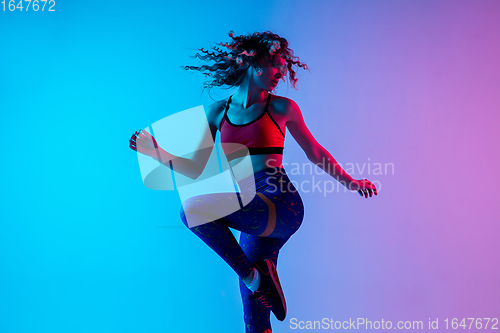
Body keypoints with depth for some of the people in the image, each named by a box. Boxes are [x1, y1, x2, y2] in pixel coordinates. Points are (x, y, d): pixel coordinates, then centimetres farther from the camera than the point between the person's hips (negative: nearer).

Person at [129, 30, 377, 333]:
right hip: (252, 216, 4)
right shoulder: (218, 112, 10)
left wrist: (350, 182, 23)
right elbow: (200, 170, 11)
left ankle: (255, 276, -10)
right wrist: (156, 151, 0)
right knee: (254, 308, 7)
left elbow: (315, 152, 16)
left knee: (193, 208, -23)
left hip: (281, 206, -4)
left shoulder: (281, 108, 4)